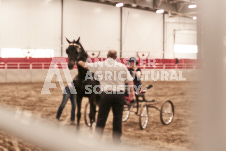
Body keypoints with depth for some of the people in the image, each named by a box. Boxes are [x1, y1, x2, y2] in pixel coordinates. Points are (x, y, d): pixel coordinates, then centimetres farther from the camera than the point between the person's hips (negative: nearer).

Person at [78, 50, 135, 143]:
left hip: (106, 94, -1)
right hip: (120, 94, 1)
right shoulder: (122, 66, 3)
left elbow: (85, 65, 13)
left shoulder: (99, 65, 1)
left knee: (101, 118, 6)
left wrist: (79, 62, 33)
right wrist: (132, 92, 12)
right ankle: (116, 139, 16)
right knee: (118, 118, 10)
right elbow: (129, 80, 3)